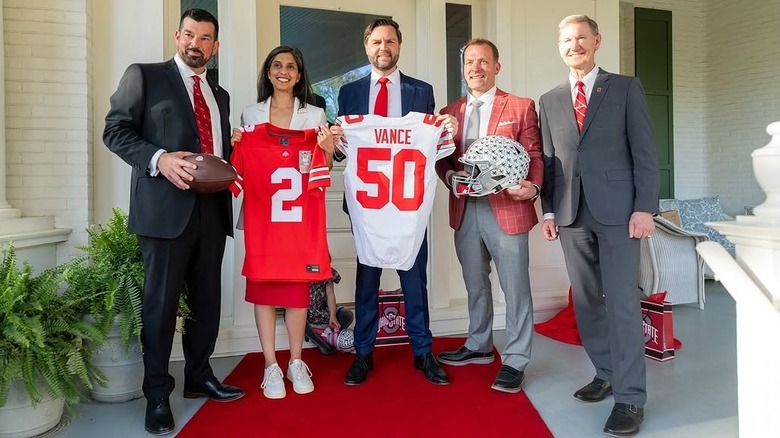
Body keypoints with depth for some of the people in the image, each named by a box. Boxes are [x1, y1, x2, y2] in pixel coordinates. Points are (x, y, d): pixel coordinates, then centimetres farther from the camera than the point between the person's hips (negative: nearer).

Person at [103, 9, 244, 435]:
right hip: (165, 207, -5)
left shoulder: (220, 95, 21)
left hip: (212, 209, 6)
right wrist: (158, 159, -19)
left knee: (207, 300, 11)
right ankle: (157, 394, 14)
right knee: (161, 302, 1)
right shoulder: (143, 76, 5)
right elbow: (115, 129, -3)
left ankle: (199, 376, 28)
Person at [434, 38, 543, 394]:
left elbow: (534, 156, -2)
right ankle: (478, 346, 37)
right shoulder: (450, 112, 12)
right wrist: (450, 175, -9)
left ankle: (515, 361, 15)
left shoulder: (521, 107, 1)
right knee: (475, 285, 18)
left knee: (515, 287, 1)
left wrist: (533, 187, -20)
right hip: (465, 210, 5)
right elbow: (442, 160, 13)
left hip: (507, 208, -4)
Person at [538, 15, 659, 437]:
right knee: (586, 302, 10)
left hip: (616, 209, -4)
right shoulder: (549, 100, 14)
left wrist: (644, 207, -9)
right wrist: (548, 210, 5)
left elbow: (644, 152, -1)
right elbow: (548, 159, 12)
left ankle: (630, 396, 5)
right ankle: (606, 373, 25)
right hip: (571, 214, 4)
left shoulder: (626, 88, 5)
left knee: (622, 302, -4)